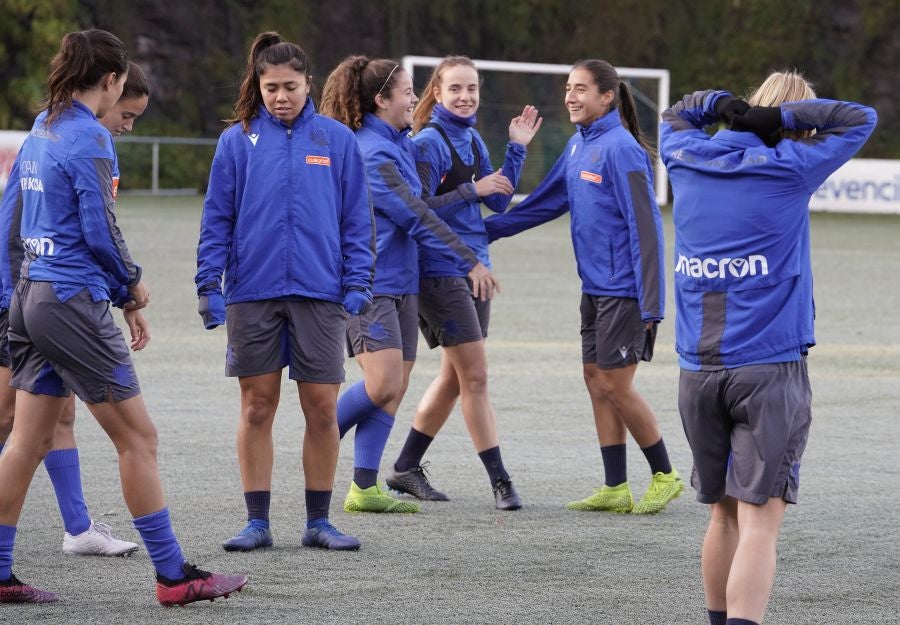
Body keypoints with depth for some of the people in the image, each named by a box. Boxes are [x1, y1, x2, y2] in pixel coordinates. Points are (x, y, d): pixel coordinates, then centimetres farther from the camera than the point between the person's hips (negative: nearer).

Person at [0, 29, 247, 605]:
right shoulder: (90, 138, -14)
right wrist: (133, 284, 3)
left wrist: (121, 296, 18)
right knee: (138, 436, -1)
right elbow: (100, 230, -17)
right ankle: (173, 576, 2)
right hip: (73, 303, -9)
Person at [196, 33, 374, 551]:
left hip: (319, 293, 0)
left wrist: (358, 282, -3)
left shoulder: (336, 139, 4)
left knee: (322, 408, 1)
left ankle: (319, 521, 11)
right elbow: (218, 217, 4)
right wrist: (209, 284, -3)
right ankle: (257, 522, 10)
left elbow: (357, 217, 6)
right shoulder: (239, 140, 3)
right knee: (257, 408, 3)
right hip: (252, 294, 0)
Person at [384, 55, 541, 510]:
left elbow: (499, 202, 11)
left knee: (454, 376, 12)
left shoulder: (472, 140, 12)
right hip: (439, 271, -9)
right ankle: (500, 481, -4)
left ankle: (406, 468, 22)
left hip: (473, 268, 9)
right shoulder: (428, 142, -12)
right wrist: (472, 190, -18)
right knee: (475, 376, -7)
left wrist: (517, 148, 5)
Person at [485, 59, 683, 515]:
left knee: (615, 385, -4)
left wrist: (650, 304, -20)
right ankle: (615, 489, 14)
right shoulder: (579, 145, 10)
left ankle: (665, 475, 11)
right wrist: (488, 229, 20)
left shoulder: (620, 149, -16)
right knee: (597, 380, 9)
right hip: (594, 286, 9)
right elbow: (547, 201, 21)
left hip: (622, 289, -9)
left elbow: (644, 226, -18)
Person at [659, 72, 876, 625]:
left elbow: (676, 116, 30)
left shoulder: (688, 160, 8)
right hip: (770, 369, -5)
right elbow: (860, 119, 2)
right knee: (759, 521, -10)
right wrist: (782, 117, -3)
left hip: (698, 372, 5)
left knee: (724, 512, 18)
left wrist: (722, 104, 11)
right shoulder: (788, 170, -7)